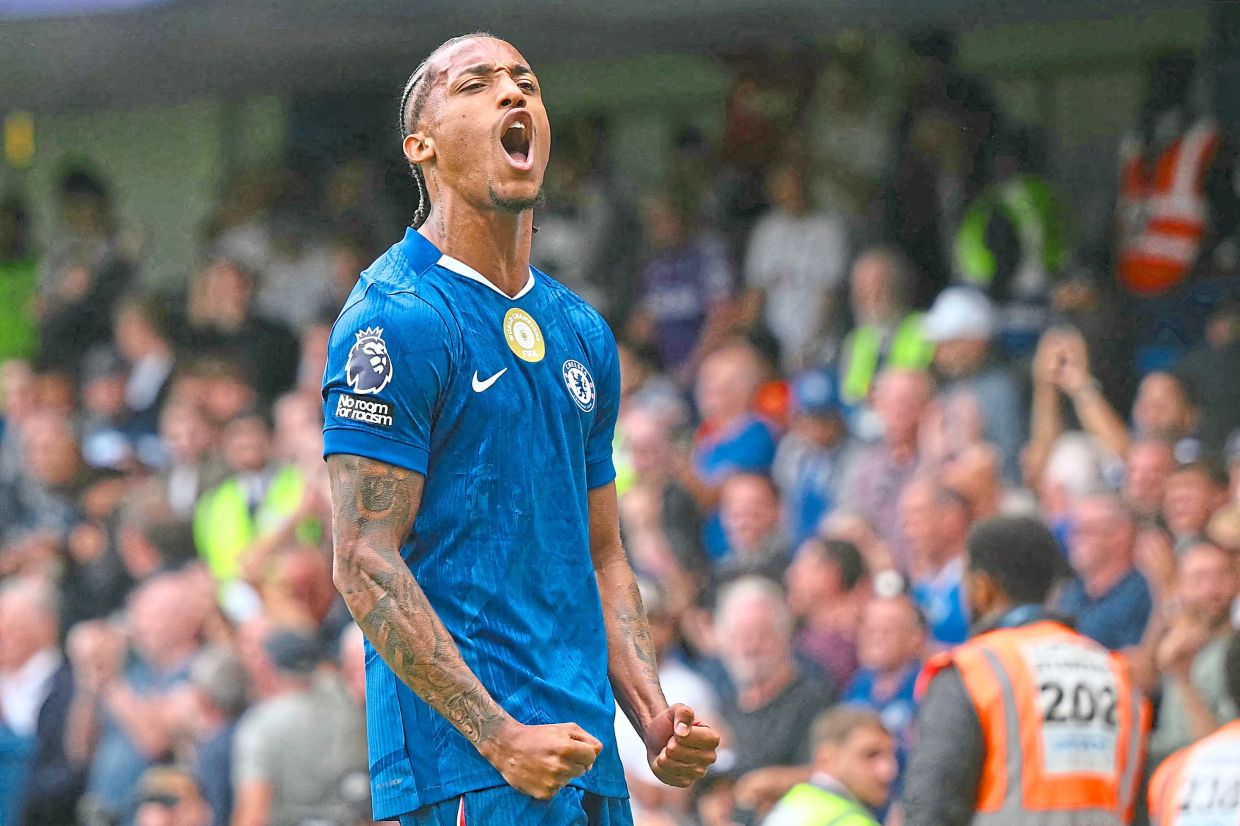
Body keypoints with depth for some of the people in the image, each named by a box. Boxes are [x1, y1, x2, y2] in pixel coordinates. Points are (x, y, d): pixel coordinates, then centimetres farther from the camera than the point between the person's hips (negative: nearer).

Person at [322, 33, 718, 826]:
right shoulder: (397, 320, -7)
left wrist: (655, 718, 7)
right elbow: (365, 564, -12)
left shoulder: (582, 332, 17)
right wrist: (500, 736, -18)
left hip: (587, 758, 7)